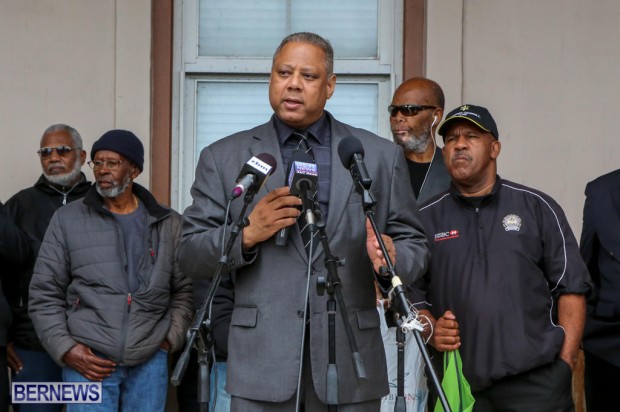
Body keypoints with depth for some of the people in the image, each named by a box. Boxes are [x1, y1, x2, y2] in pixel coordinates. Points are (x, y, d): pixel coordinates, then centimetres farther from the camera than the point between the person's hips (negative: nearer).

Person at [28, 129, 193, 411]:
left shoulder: (169, 224, 9)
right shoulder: (67, 220, 5)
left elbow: (184, 289, 13)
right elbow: (44, 296, 5)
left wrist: (172, 337, 0)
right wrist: (65, 348, -5)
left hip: (150, 362, 2)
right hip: (88, 361, -1)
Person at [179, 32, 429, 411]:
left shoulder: (381, 156, 8)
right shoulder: (224, 157, 6)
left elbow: (415, 245, 8)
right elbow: (191, 256, 5)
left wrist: (392, 259, -15)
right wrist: (246, 233, -13)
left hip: (351, 363, 1)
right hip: (261, 364, 0)